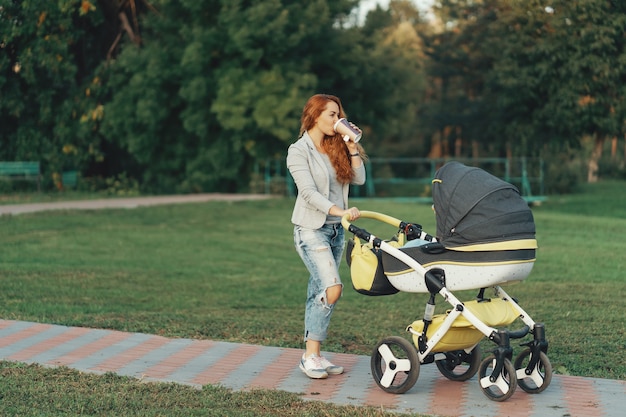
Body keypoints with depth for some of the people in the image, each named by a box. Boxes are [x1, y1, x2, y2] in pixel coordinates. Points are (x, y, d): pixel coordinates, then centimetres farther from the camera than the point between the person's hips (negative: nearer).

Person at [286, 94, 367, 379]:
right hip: (311, 229, -7)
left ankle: (314, 355, 12)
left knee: (318, 293, 8)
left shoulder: (336, 149, 12)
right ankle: (311, 355, -11)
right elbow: (309, 192, -18)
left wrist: (352, 147, -2)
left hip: (336, 230, 7)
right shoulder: (299, 151, -8)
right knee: (332, 288, -19)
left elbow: (359, 179, 5)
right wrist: (339, 211, -29)